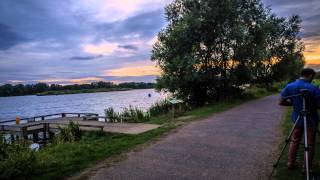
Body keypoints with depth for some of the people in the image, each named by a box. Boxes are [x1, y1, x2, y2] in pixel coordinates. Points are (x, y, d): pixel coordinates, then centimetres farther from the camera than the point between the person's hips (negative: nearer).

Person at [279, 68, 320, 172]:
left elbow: (281, 102, -3)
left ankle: (290, 163, 24)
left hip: (297, 118, 4)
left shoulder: (289, 87, -5)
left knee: (294, 141, 17)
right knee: (310, 144, 9)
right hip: (311, 120, -4)